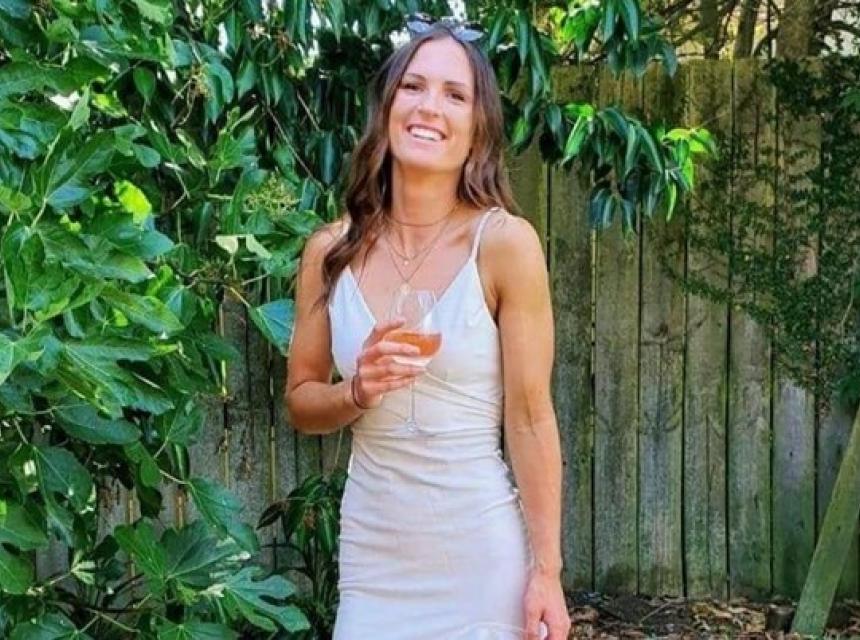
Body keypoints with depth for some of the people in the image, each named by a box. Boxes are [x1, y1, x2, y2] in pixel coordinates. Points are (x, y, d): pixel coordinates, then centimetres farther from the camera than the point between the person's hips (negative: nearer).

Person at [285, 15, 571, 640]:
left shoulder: (505, 242, -11)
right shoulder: (331, 251, -1)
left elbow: (530, 418, -9)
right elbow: (300, 401, 8)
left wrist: (546, 571, -10)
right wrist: (357, 392, -13)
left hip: (480, 551, -3)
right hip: (372, 548, 3)